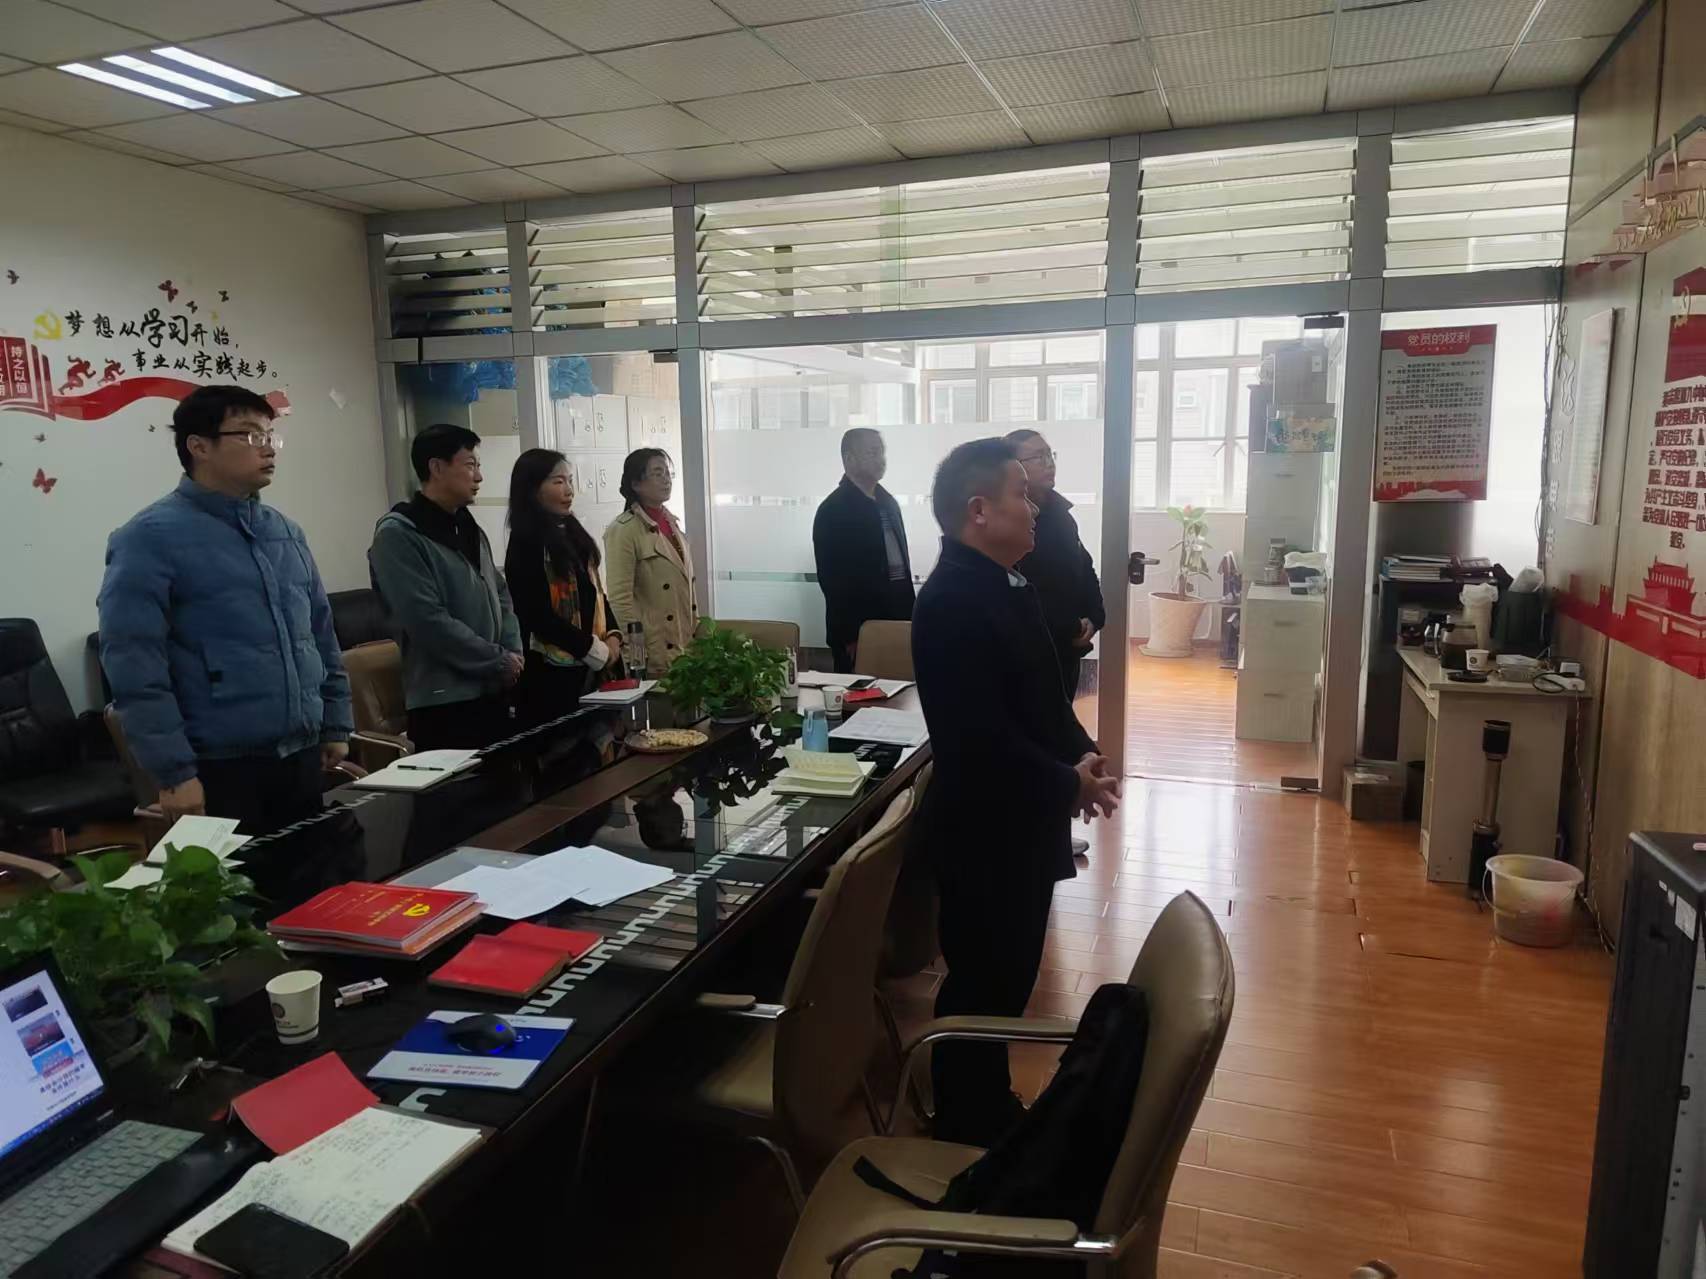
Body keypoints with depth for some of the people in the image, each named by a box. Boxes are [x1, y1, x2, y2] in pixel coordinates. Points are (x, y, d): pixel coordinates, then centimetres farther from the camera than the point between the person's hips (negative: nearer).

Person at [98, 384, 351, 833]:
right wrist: (173, 772, -17)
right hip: (219, 770, -6)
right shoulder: (151, 538, -9)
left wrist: (335, 725, 14)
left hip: (302, 759, 7)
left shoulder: (286, 532, 12)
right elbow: (134, 666, -14)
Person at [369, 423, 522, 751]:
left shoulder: (470, 528, 15)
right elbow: (428, 621, -20)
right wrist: (499, 661, -14)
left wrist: (513, 654, 0)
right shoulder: (398, 534, -11)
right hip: (443, 701, -8)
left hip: (493, 691, 8)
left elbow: (500, 595, 18)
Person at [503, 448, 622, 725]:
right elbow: (538, 615, -16)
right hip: (550, 673, -7)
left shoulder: (572, 533, 13)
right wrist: (594, 648, -11)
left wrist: (612, 635, 1)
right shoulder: (526, 542, -11)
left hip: (589, 668, 7)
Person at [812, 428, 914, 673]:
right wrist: (850, 638, -15)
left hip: (895, 620, 7)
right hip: (858, 629, -7)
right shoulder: (833, 509, -10)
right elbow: (831, 577, -13)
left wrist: (909, 614, 13)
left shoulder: (888, 502, 13)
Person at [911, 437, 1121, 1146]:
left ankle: (993, 1106, 39)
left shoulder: (1008, 584, 8)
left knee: (1011, 975, 21)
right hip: (984, 830, -9)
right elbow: (980, 736, -28)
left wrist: (1082, 753, 0)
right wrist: (1069, 783, -17)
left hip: (1022, 822, 9)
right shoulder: (951, 602, -24)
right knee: (980, 982, 8)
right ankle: (964, 1129, 28)